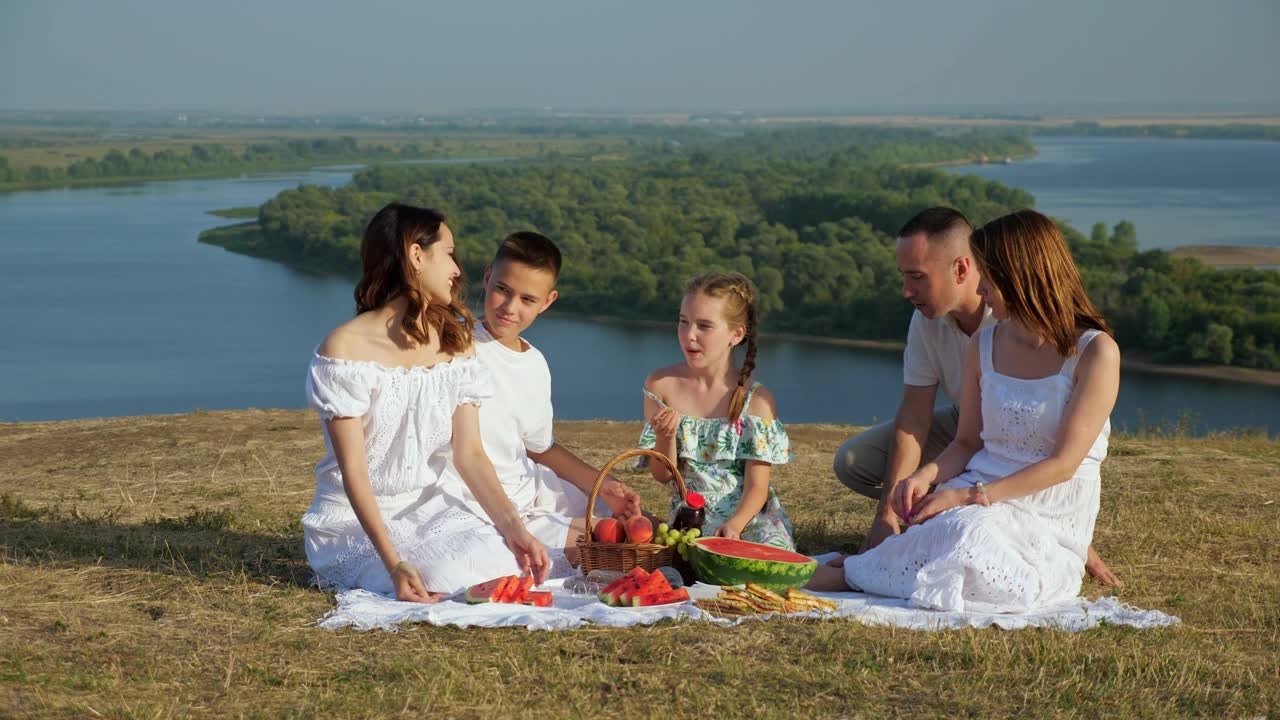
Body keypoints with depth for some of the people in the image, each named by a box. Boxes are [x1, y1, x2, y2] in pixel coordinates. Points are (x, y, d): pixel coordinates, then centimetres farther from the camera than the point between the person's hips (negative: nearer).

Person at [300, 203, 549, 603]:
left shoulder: (454, 343, 6)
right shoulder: (344, 348, -14)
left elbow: (469, 454, -2)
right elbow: (353, 472, -18)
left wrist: (514, 527, -19)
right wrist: (395, 564, -29)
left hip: (429, 508, 5)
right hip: (355, 517, -5)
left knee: (510, 562, -23)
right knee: (447, 578, -29)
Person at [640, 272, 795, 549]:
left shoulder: (756, 399, -6)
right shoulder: (661, 385, 0)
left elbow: (757, 486, -7)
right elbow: (662, 475, 3)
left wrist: (735, 524, -27)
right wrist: (666, 437, -18)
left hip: (749, 515, 1)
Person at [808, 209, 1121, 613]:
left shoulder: (1095, 352, -9)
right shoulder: (984, 346, 10)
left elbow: (1064, 463, -13)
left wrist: (970, 496, -22)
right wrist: (927, 475, -9)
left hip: (1049, 522, -4)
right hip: (979, 496, 5)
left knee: (968, 532, -36)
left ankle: (849, 574, -19)